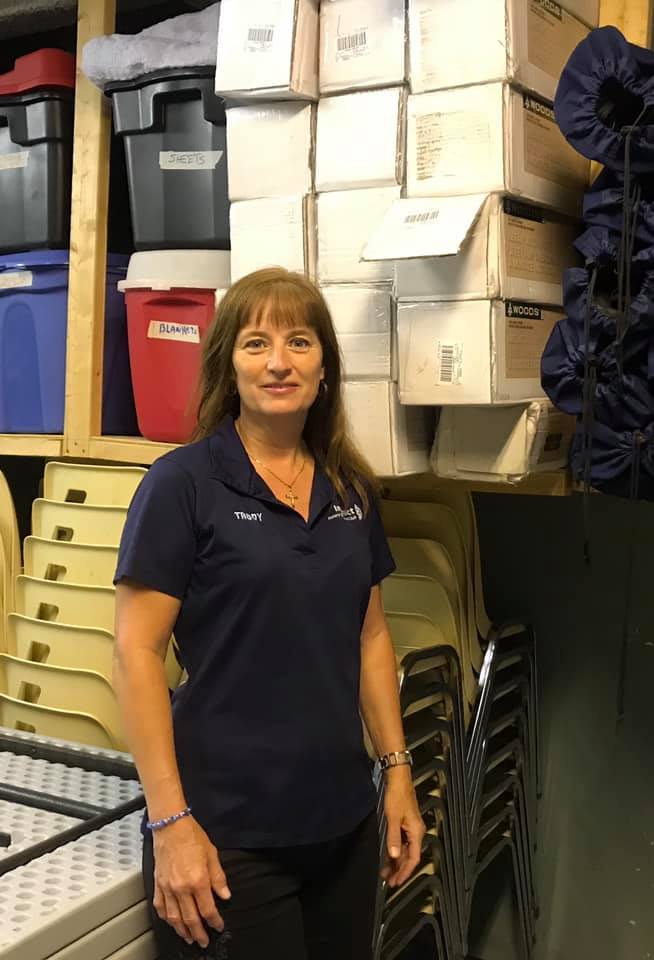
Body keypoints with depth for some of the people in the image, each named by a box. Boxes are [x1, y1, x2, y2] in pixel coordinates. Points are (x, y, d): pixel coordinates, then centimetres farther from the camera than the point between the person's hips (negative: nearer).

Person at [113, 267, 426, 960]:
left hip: (344, 819, 6)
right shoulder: (182, 484, -11)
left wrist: (397, 770, 9)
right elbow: (136, 653, -13)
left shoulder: (350, 489, 6)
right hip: (227, 835, -5)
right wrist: (169, 821, -16)